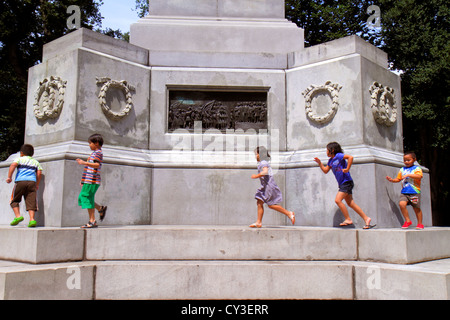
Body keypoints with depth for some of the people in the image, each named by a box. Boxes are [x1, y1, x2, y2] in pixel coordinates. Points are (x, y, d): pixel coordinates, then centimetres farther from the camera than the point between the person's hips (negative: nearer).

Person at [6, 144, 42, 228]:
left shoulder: (20, 159, 11)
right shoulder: (36, 162, 21)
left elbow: (13, 165, -8)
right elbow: (39, 173, 13)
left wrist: (9, 177, -8)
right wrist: (37, 184, 19)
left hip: (20, 181, -2)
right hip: (32, 182, 3)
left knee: (14, 200, 12)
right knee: (31, 201, -1)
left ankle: (18, 216, -4)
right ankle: (32, 219, -15)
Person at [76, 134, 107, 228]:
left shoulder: (98, 153, -9)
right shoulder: (95, 153, 23)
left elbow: (97, 165, -26)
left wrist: (84, 163, -37)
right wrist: (83, 181, 28)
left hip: (92, 181, -10)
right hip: (88, 181, 10)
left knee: (87, 199, -8)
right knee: (82, 198, 12)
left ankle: (92, 221, -4)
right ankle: (101, 209, 18)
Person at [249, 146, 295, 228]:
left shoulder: (263, 163, -11)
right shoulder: (262, 163, 19)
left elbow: (265, 172, -27)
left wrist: (256, 176, -20)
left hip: (269, 186, -10)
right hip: (265, 187, 10)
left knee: (271, 205, -8)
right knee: (259, 203, 4)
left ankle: (289, 213, 1)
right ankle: (258, 222, 3)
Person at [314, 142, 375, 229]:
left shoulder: (338, 156, -12)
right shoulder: (331, 160, 14)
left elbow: (350, 157, -25)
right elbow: (325, 171, 20)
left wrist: (347, 169, -24)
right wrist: (319, 163, 9)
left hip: (347, 182, -9)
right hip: (342, 184, 9)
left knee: (338, 200, -17)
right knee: (350, 203, 8)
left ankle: (348, 219, -9)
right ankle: (366, 219, 13)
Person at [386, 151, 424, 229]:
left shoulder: (417, 168, 1)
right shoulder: (402, 169, 15)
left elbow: (419, 176, -18)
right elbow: (398, 179, 21)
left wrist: (408, 175, -23)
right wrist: (392, 180, 3)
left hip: (414, 192, -3)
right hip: (404, 192, 4)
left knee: (416, 208, 5)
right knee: (401, 204, -19)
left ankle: (420, 223, 23)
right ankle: (407, 220, -4)